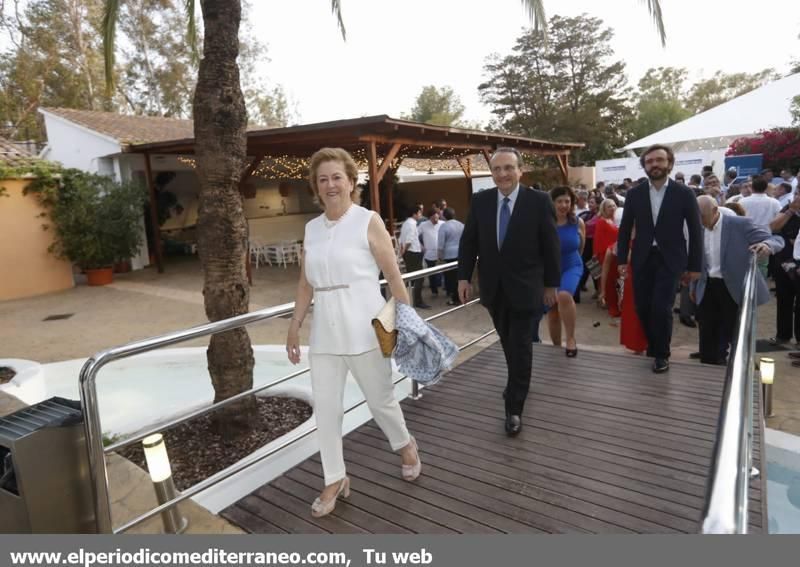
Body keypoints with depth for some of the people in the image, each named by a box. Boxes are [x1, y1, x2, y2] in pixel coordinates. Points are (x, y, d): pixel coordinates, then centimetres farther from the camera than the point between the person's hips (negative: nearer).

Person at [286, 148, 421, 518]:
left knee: (380, 399, 10)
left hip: (363, 325, -4)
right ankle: (335, 480, 27)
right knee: (324, 406, 7)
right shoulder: (311, 228, 9)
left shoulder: (369, 222, -5)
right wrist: (294, 327, 13)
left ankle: (405, 445, 42)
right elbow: (306, 284, 14)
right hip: (324, 329, 5)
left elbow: (394, 278, -5)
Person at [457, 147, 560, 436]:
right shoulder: (480, 200, 0)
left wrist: (551, 283, -1)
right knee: (508, 343, 16)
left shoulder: (539, 200, -9)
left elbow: (551, 245, -4)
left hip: (524, 287, -3)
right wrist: (464, 277, -3)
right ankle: (519, 383, 40)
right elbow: (469, 241, 3)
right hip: (493, 287, 3)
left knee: (520, 346, 0)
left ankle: (514, 409, 10)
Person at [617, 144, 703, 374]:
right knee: (643, 308, 5)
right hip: (642, 259, 3)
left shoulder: (684, 193, -2)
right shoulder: (635, 193, 3)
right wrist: (622, 259, 1)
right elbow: (625, 228, 7)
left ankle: (662, 354, 10)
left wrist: (694, 266, -1)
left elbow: (695, 231, 1)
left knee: (661, 308, -12)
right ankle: (652, 348, 28)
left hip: (670, 259, -2)